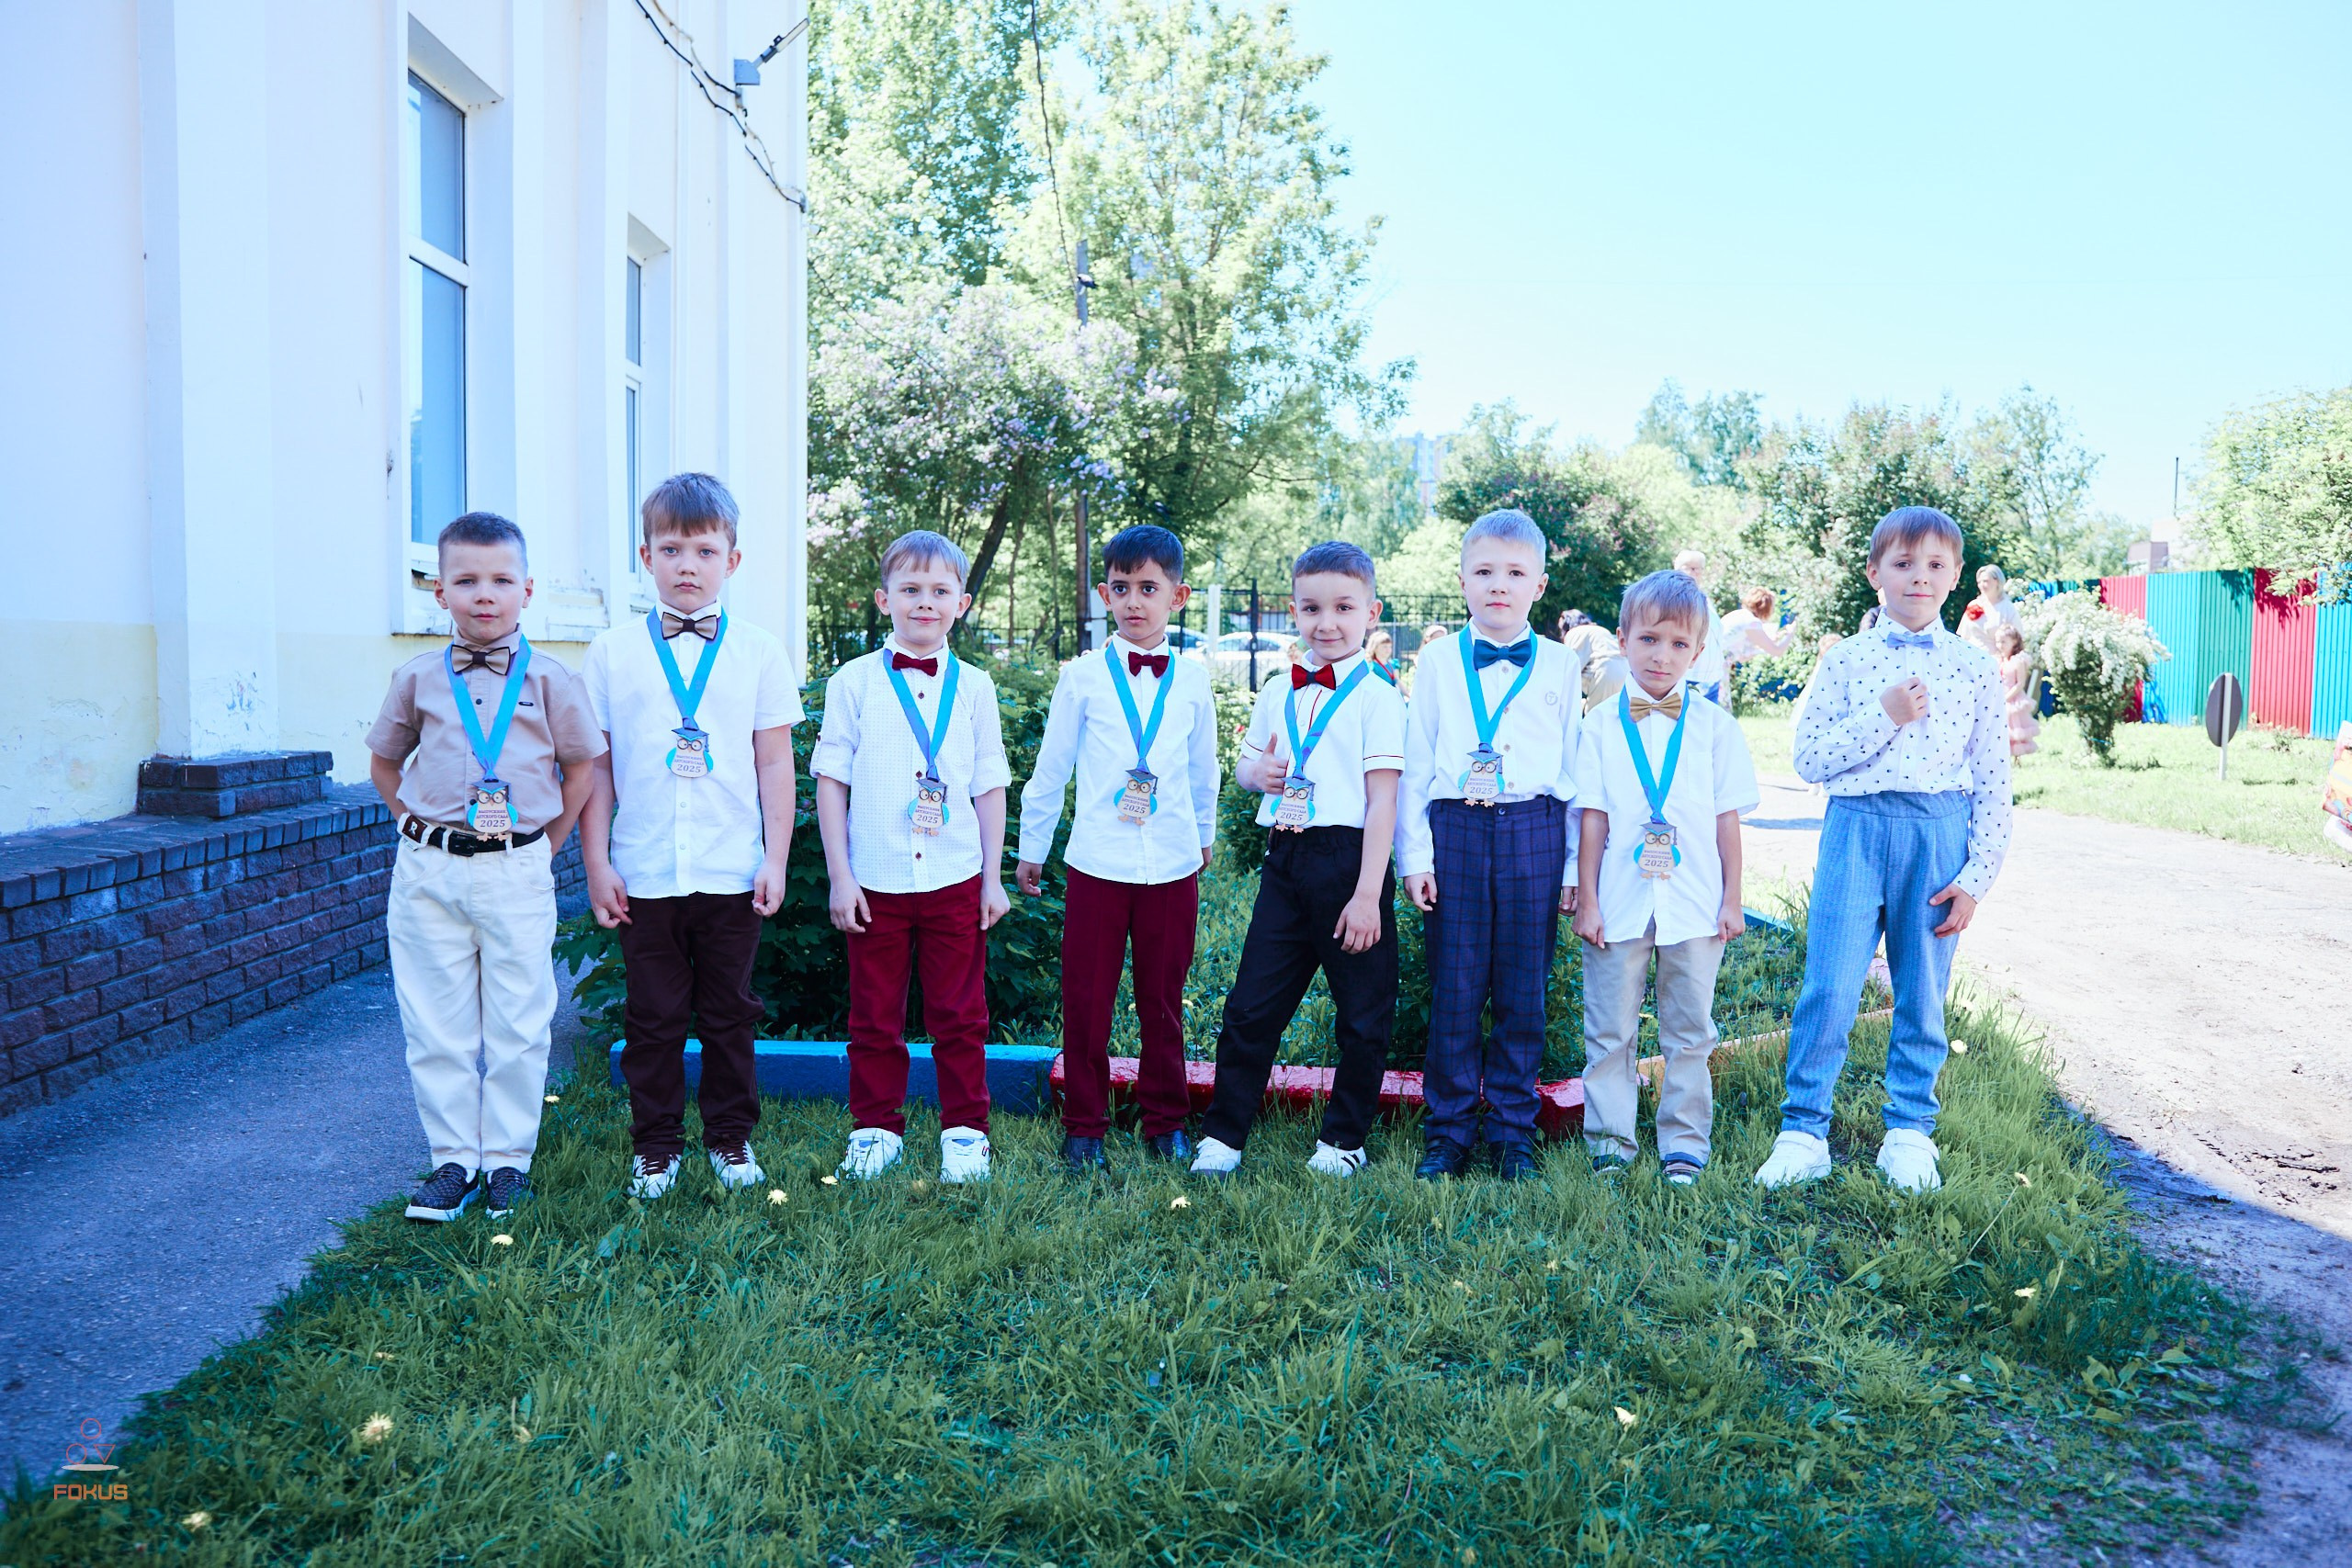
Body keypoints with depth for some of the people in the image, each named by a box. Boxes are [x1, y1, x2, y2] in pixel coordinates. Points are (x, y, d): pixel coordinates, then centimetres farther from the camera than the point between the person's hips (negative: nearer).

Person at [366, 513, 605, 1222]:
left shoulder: (548, 679, -1)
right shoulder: (417, 679, 4)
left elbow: (581, 766, 7)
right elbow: (384, 764, 17)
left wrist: (542, 845, 3)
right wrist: (423, 829, 8)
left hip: (516, 874, -2)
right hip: (429, 873, 2)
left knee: (517, 1026, 4)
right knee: (436, 1025, 6)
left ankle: (508, 1158, 17)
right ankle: (453, 1159, 18)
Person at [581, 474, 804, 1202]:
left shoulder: (758, 653, 2)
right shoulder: (612, 653, 2)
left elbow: (775, 764, 3)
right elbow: (595, 766, 4)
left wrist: (775, 860, -2)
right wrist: (596, 862, -1)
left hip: (732, 873, 0)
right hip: (644, 874, 0)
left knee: (729, 1012, 10)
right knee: (653, 1017, 9)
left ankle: (730, 1136, 26)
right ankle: (655, 1144, 23)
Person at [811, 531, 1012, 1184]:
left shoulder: (974, 686, 5)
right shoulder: (854, 681, 0)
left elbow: (990, 786, 8)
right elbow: (831, 781, 1)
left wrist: (993, 877, 5)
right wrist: (839, 875, -4)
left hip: (956, 881, 1)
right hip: (875, 883, -1)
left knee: (959, 1014, 8)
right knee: (875, 1015, 9)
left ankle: (964, 1129, 21)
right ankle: (876, 1128, 24)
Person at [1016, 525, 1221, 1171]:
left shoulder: (1193, 682, 4)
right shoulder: (1083, 676, -1)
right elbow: (1050, 768, 7)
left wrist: (1203, 836, 26)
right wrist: (1031, 848, 13)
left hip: (1173, 867, 1)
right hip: (1097, 864, -1)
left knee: (1163, 1002, 10)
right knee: (1086, 1001, 4)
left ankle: (1166, 1123, 25)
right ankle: (1084, 1126, 19)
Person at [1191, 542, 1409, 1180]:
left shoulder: (1376, 697, -5)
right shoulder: (1278, 692, 12)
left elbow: (1382, 801, -9)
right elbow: (1245, 763, 24)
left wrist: (1367, 894, -14)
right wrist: (1256, 771, -2)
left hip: (1348, 859, -4)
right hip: (1286, 859, 4)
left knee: (1363, 1015, 7)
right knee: (1251, 1005, 6)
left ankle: (1343, 1139, 23)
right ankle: (1223, 1136, 18)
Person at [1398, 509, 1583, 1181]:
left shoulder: (1561, 666, 8)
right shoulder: (1438, 661, 7)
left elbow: (1575, 769, 10)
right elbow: (1414, 764, 7)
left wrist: (1575, 864, 6)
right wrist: (1415, 855, 0)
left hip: (1534, 831, 1)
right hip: (1456, 828, 0)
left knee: (1523, 992, 5)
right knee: (1454, 991, 2)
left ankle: (1513, 1132, 19)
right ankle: (1448, 1131, 15)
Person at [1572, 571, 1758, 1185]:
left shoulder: (1715, 726, 3)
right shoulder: (1602, 726, 1)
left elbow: (1727, 818, 4)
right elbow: (1593, 818, 0)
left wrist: (1732, 899, 2)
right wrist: (1586, 899, -3)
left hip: (1695, 903, 0)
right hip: (1619, 902, 0)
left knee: (1689, 1029, 9)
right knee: (1610, 1028, 6)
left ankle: (1684, 1142, 20)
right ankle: (1610, 1140, 18)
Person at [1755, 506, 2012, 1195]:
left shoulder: (1974, 668, 6)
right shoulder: (1847, 659, 4)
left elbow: (1995, 782, 6)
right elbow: (1809, 759, -1)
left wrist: (1977, 875, 0)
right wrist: (1883, 717, -12)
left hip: (1939, 833, 1)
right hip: (1856, 827, -1)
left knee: (1922, 994, 9)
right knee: (1829, 988, -6)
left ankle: (1910, 1132, 23)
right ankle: (1803, 1132, 6)